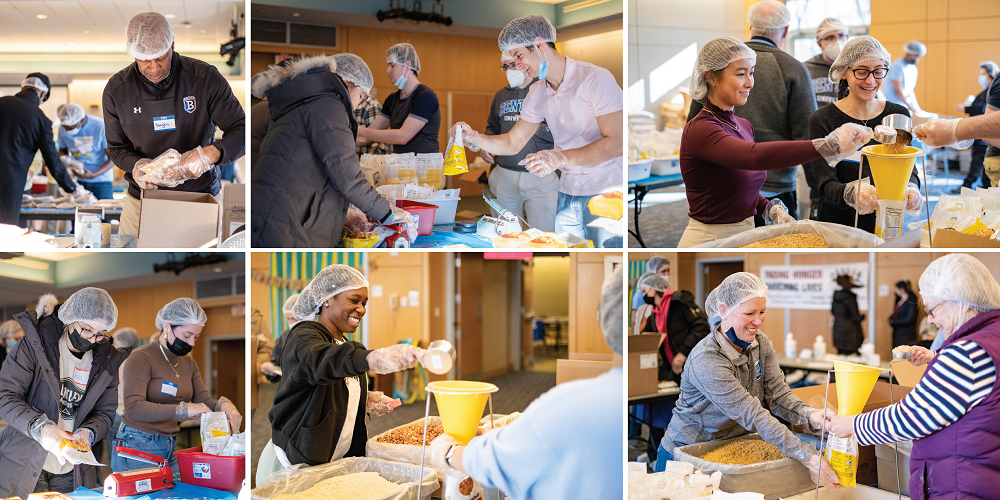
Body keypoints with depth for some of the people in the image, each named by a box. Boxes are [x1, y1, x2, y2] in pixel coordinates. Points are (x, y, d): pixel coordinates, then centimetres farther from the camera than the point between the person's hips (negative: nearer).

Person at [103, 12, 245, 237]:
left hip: (200, 195, -2)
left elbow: (242, 130, -12)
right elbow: (117, 148, 5)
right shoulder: (116, 90, -5)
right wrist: (137, 165, -18)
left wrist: (211, 153, -32)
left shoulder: (205, 77, -13)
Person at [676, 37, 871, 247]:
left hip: (744, 236, 7)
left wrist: (771, 210, 0)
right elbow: (755, 156, -33)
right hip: (709, 239, -7)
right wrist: (829, 145, -39)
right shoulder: (699, 129, -16)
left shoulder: (744, 126, 11)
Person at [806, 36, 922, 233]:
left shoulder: (898, 115, 10)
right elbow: (825, 185, -10)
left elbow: (908, 167, -1)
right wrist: (851, 193, -33)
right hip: (837, 227, -2)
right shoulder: (823, 120, -1)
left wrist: (910, 189, -25)